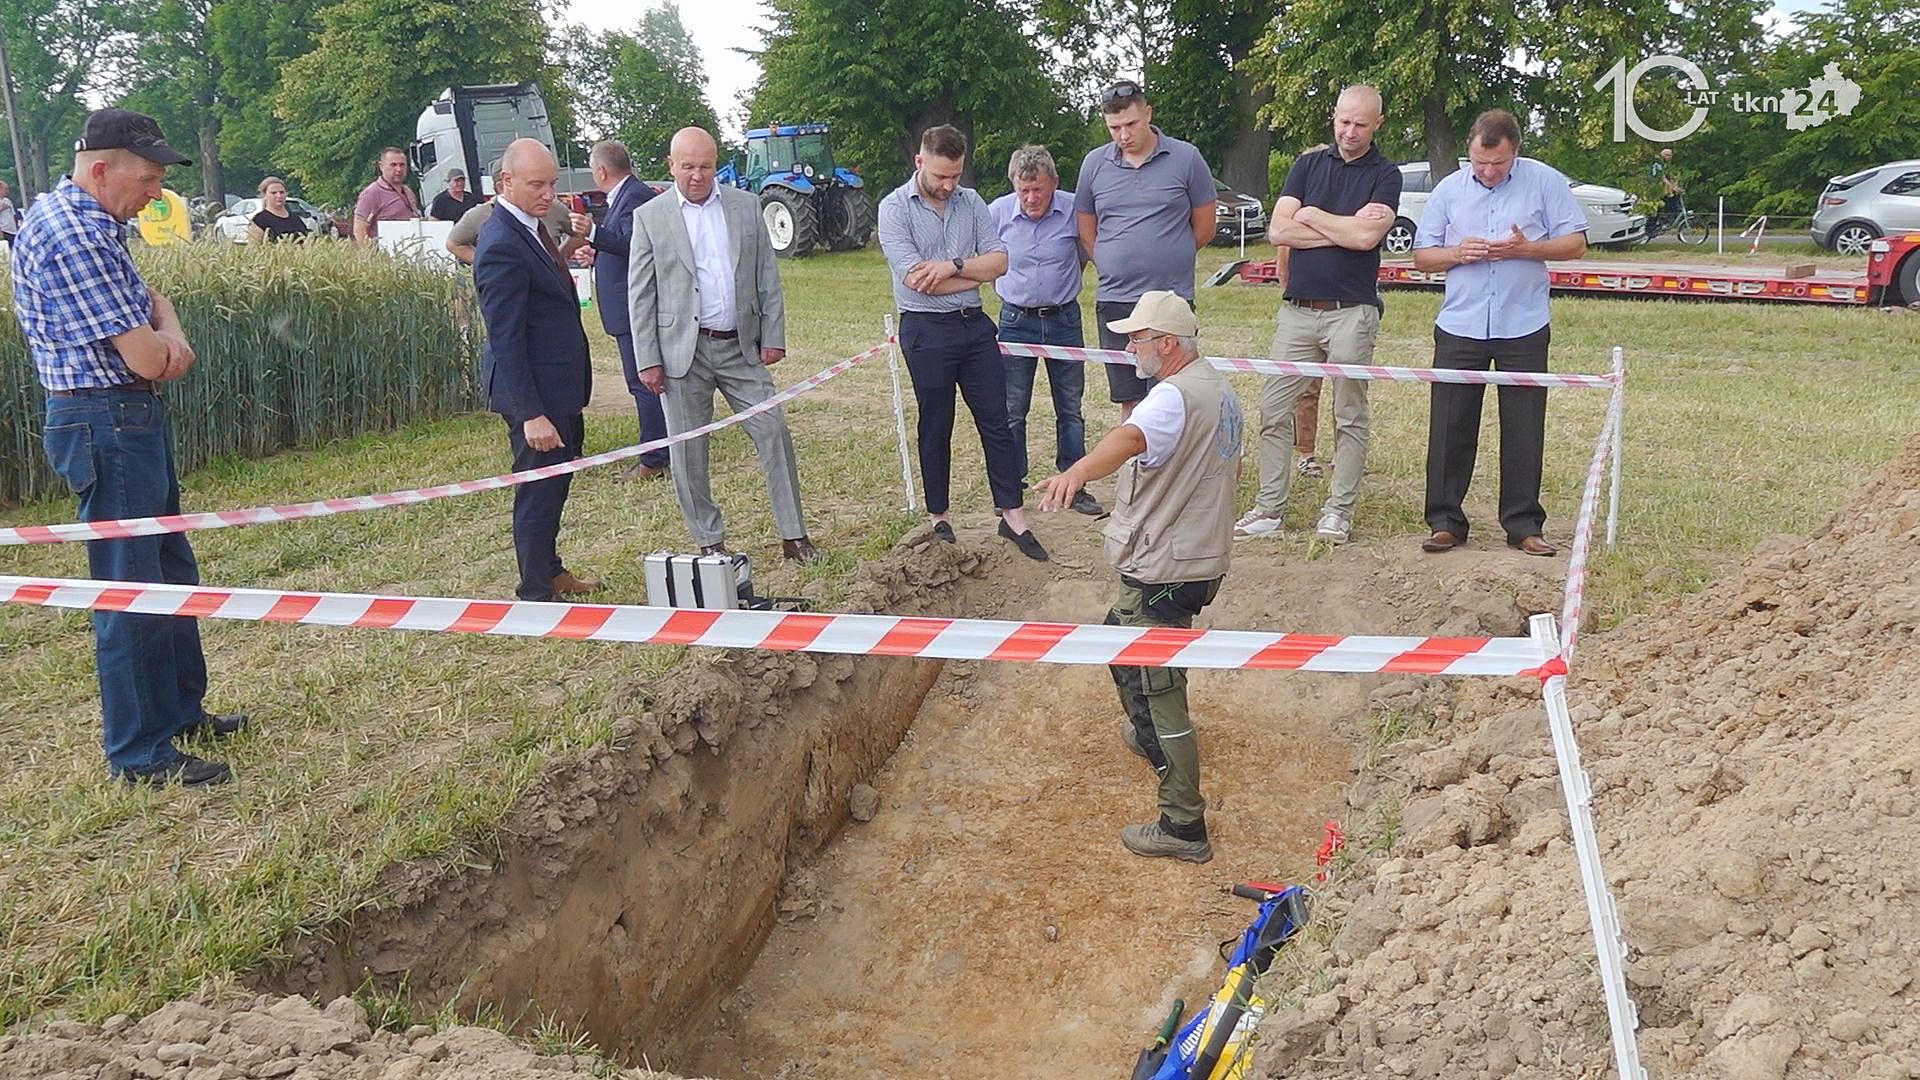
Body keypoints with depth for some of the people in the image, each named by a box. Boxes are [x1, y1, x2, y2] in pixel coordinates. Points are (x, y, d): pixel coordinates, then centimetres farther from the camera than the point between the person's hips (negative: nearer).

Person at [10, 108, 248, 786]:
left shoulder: (87, 220, 11)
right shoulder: (73, 235, -21)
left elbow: (146, 298, 16)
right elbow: (143, 357, -23)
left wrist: (170, 337, -7)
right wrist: (164, 348, 1)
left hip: (132, 418, 11)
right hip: (107, 421, -11)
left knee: (171, 569, 19)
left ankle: (180, 710, 33)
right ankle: (141, 754, 6)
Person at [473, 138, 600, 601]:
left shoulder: (531, 224, 8)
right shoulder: (502, 245, -22)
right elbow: (506, 339, -24)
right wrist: (531, 413, -25)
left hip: (559, 387, 10)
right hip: (535, 391, -10)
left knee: (555, 484, 22)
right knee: (539, 492, 1)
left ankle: (550, 571, 39)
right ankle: (537, 594, 13)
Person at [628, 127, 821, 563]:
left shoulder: (746, 206, 6)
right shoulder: (650, 217, 0)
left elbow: (767, 277, 8)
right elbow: (640, 295, -1)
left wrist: (773, 336, 1)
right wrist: (647, 360, -5)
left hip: (741, 346, 2)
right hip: (682, 351, -1)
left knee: (773, 433, -2)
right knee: (688, 452, 4)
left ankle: (793, 535, 8)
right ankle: (709, 542, 17)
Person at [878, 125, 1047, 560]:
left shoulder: (971, 202, 6)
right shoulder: (894, 209, -8)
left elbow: (999, 261, -2)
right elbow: (916, 279, -18)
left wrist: (952, 266, -18)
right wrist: (975, 273, -7)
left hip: (974, 325, 4)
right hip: (926, 330, -4)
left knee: (996, 421, 5)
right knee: (936, 426, 8)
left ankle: (1012, 515, 12)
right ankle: (938, 517, 22)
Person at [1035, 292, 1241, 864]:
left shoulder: (1175, 396, -22)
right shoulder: (1221, 390, 10)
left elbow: (1130, 438, -45)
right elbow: (1233, 470, 24)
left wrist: (1077, 472, -63)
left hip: (1163, 574, -11)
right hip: (1204, 558, 11)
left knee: (1159, 691, -4)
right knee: (1119, 637, 31)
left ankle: (1184, 827, 3)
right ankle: (1149, 737, 52)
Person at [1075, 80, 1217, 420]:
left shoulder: (1186, 158, 0)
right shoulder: (1094, 163, 8)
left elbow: (1204, 228, 6)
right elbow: (1086, 230, 17)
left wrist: (1166, 259, 10)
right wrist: (1112, 265, 8)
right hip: (1114, 301, 3)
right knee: (1129, 402, 9)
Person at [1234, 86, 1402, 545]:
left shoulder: (1385, 175, 2)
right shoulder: (1308, 164, 11)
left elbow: (1367, 236, -16)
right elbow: (1278, 231, -1)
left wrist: (1311, 216, -3)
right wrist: (1345, 229, -7)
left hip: (1352, 312, -3)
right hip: (1296, 309, 3)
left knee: (1349, 417, 4)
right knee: (1274, 410, 2)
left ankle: (1338, 511, 12)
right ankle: (1269, 508, 9)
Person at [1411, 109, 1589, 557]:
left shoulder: (1545, 182, 1)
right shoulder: (1448, 189, 7)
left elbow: (1575, 243, 1)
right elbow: (1421, 256, 9)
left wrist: (1525, 248, -15)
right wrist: (1457, 253, -11)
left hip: (1524, 330, -1)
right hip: (1459, 329, 2)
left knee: (1524, 431, 3)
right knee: (1450, 427, 2)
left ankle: (1523, 524, 11)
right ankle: (1445, 521, 10)